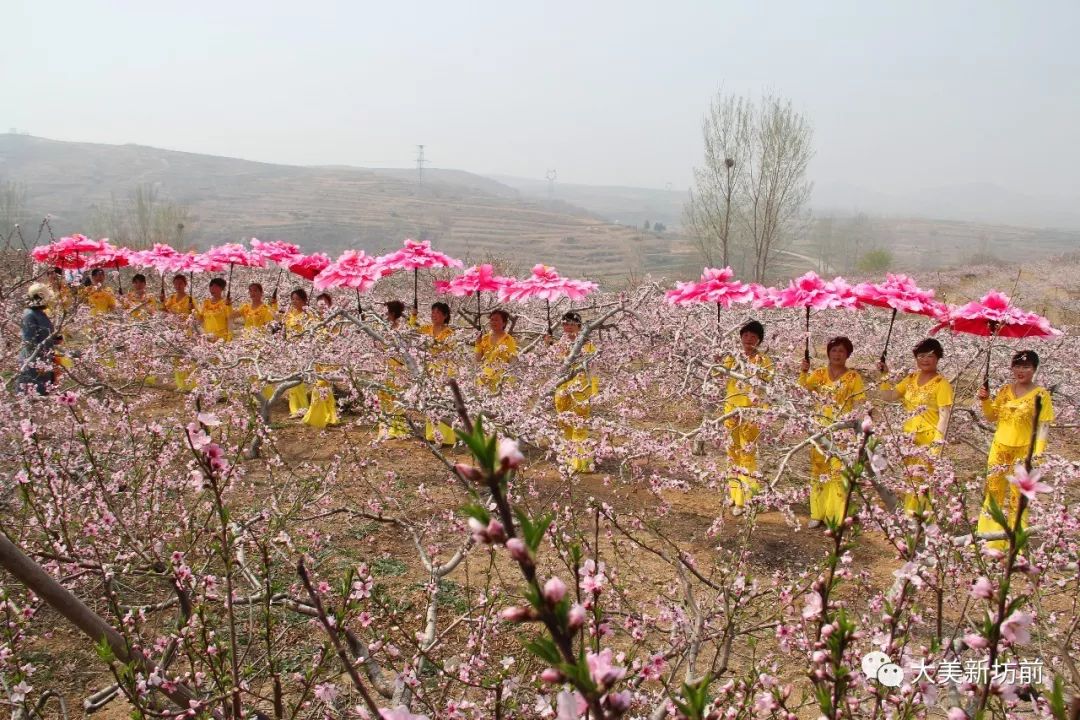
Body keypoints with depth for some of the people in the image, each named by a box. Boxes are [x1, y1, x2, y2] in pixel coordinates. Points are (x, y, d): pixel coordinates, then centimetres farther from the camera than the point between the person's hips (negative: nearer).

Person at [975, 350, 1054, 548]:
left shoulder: (1040, 394, -7)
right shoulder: (1005, 390, 6)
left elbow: (1044, 426, -9)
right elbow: (991, 417, 13)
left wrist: (1038, 452, -17)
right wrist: (985, 400, -5)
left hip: (1023, 452, -4)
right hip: (999, 449, 5)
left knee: (1018, 498, 2)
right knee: (993, 492, 10)